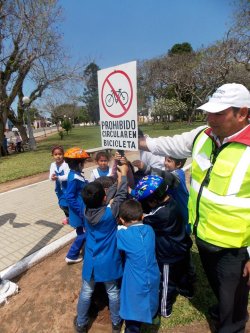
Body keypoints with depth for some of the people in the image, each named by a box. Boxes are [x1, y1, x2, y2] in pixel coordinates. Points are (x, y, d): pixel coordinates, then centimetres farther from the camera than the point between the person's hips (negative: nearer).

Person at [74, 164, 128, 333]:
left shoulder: (86, 211, -15)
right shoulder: (111, 212, -26)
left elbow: (94, 197, -1)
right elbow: (121, 195, -14)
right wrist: (123, 174, -1)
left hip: (91, 261, 3)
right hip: (109, 262, -2)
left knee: (86, 292, 22)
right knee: (113, 292, 20)